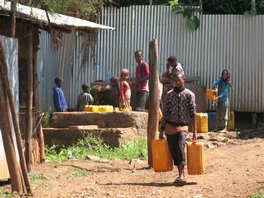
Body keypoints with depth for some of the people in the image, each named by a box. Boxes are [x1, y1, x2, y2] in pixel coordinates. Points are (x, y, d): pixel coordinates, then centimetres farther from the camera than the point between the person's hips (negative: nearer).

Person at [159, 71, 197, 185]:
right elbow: (165, 113, 10)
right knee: (174, 152, 5)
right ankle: (181, 174, 19)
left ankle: (181, 176, -26)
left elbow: (192, 114, -1)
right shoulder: (169, 95, 7)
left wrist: (194, 131, -4)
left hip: (182, 126, -3)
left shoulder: (189, 95, -1)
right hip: (170, 126, 3)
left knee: (180, 149, -21)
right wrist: (161, 129, 8)